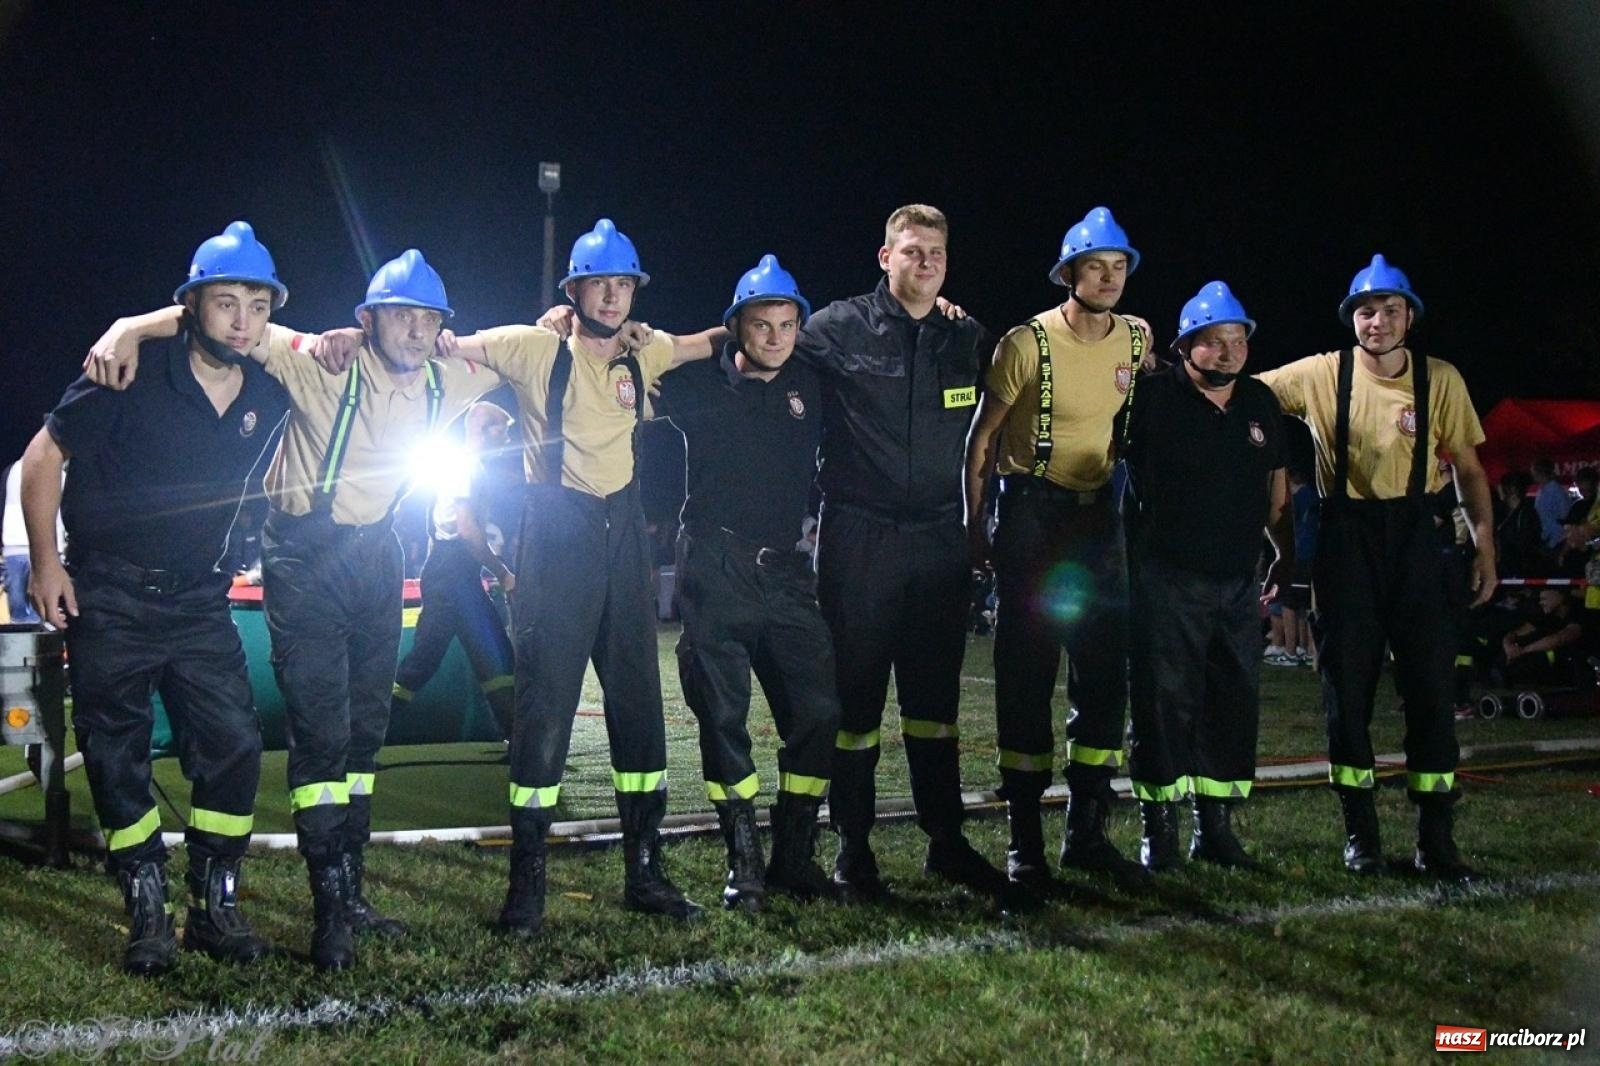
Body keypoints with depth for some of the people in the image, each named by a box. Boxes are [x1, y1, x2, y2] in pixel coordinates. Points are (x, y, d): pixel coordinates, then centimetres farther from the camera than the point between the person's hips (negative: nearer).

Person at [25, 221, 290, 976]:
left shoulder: (269, 399, -1)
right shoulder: (134, 374, -12)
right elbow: (44, 456, -7)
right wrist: (46, 563, -9)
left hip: (198, 601, 3)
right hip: (109, 600, -3)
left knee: (234, 743, -3)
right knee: (116, 757, 2)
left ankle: (215, 905, 11)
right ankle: (147, 916, 13)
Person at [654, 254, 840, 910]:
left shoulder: (810, 388, 12)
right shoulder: (702, 384, 3)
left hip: (784, 570, 3)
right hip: (716, 572, -3)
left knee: (818, 710, -3)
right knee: (722, 717, -1)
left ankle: (793, 857, 10)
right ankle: (743, 863, 10)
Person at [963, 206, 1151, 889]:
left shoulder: (1137, 340, 3)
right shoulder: (1028, 342, -11)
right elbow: (982, 435, -5)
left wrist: (1129, 517, 16)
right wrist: (973, 526, -8)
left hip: (1098, 514, 5)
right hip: (1031, 511, -5)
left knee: (1105, 675, 6)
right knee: (1026, 677, -3)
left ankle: (1087, 832, 18)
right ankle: (1024, 840, 6)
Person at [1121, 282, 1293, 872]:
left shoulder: (1260, 402, 11)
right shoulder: (1152, 397, -5)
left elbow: (1276, 486, 20)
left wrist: (1286, 556, 20)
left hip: (1238, 582, 6)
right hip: (1166, 580, -5)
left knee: (1236, 702, 7)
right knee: (1165, 701, -3)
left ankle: (1216, 825, 18)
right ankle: (1159, 827, 7)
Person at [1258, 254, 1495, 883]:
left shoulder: (1440, 380, 2)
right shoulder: (1322, 375, -2)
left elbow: (1468, 468, 6)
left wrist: (1485, 544, -1)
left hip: (1414, 536, 1)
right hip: (1345, 537, 0)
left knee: (1430, 683, -1)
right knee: (1347, 687, 4)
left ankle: (1435, 841, 8)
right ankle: (1359, 833, 16)